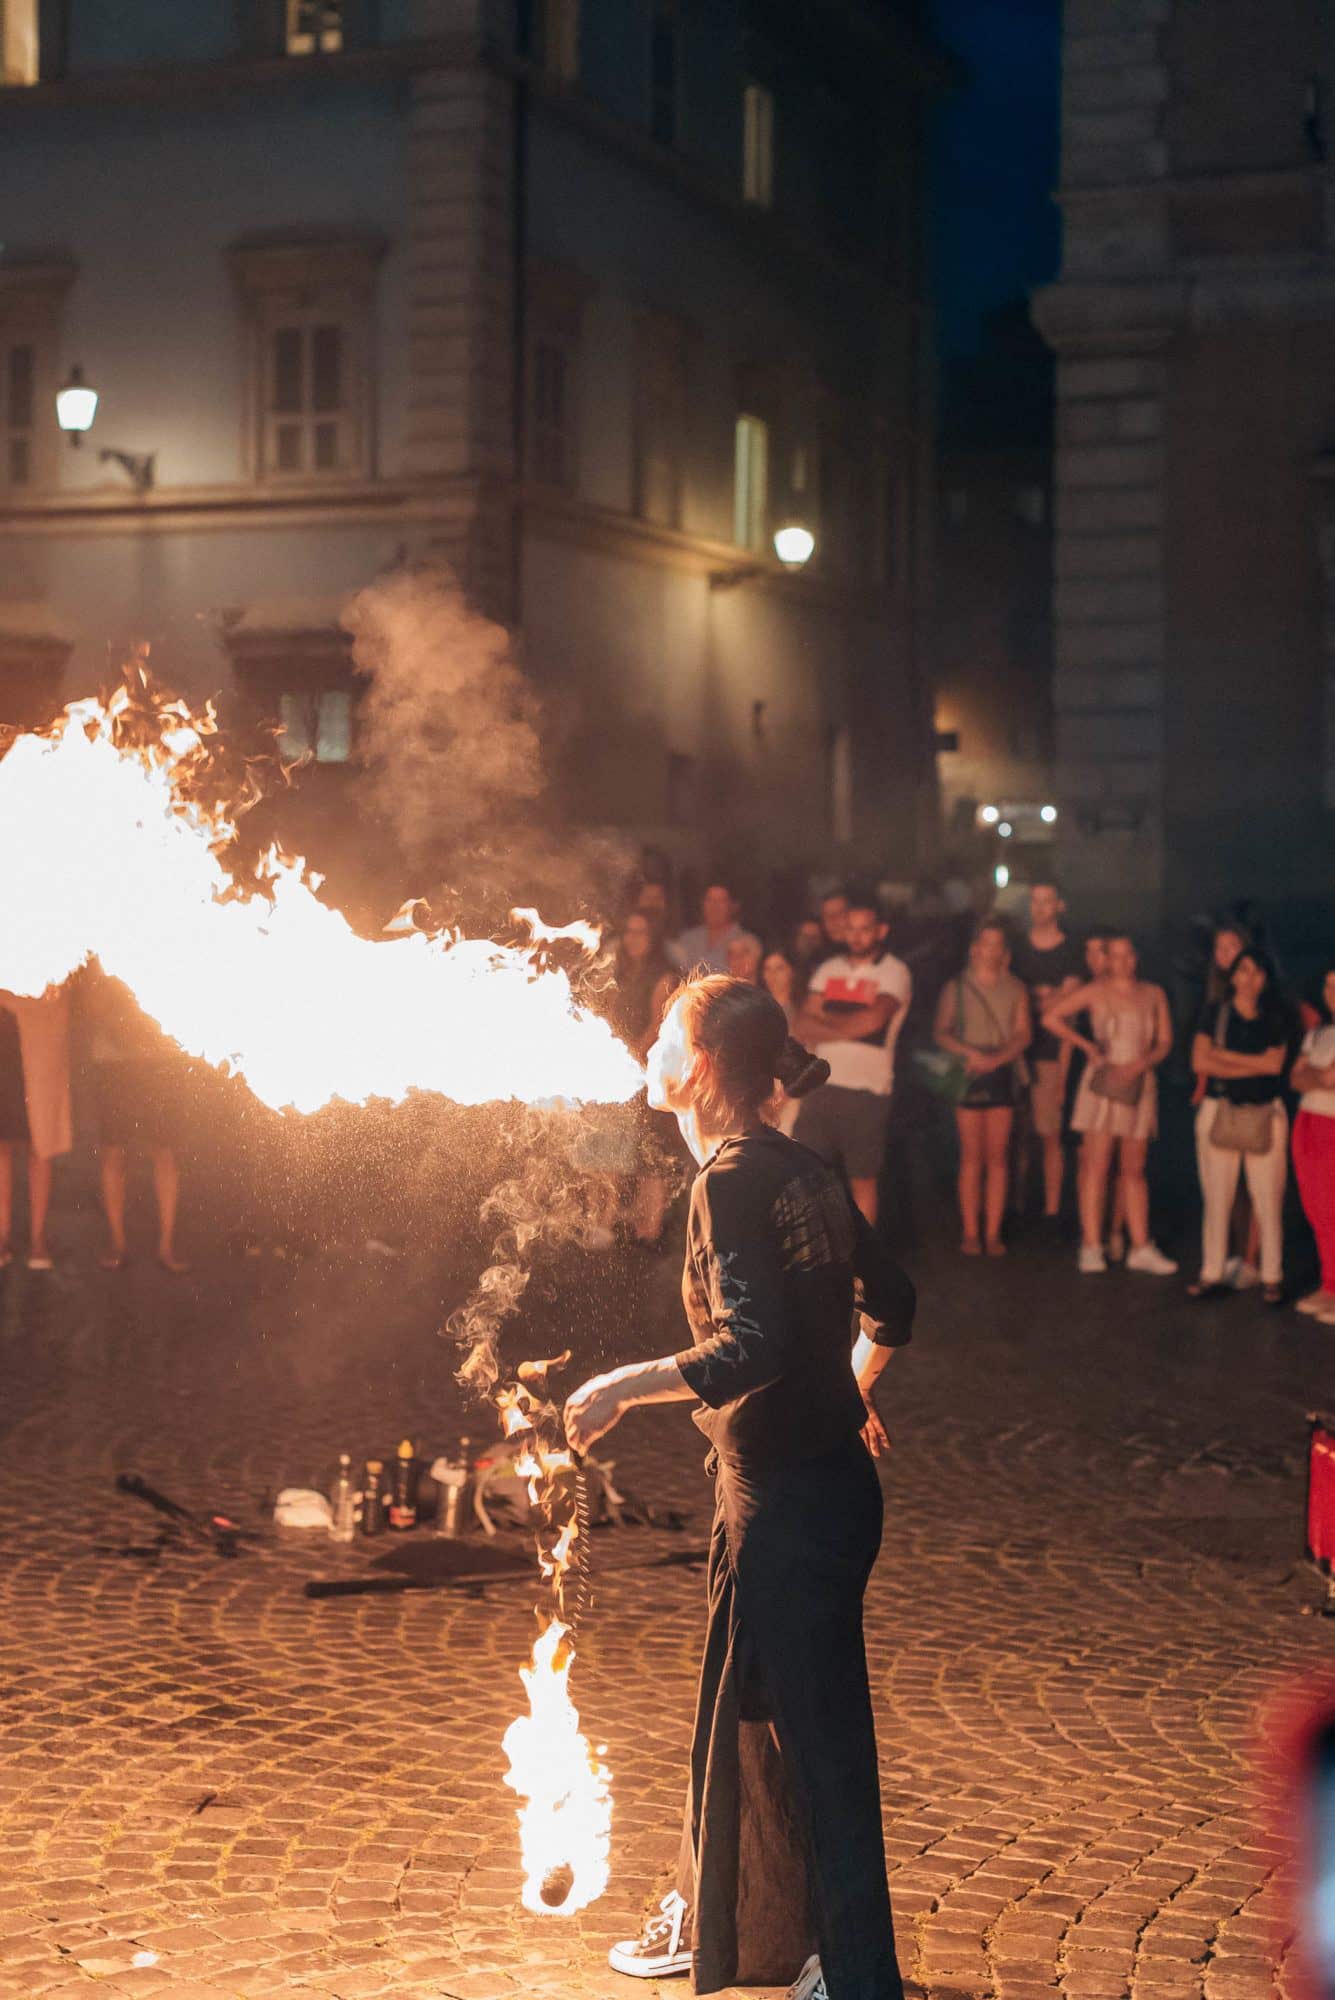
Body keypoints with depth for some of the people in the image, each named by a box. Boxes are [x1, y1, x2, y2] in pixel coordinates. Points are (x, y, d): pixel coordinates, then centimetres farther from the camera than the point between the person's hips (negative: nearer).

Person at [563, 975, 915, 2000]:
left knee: (818, 1739, -1)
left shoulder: (733, 1182, -17)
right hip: (833, 1482, 10)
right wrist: (853, 1392, 33)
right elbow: (891, 1303, 17)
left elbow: (751, 1347, -28)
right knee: (739, 1711, 23)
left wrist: (626, 1386, -20)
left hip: (785, 1499, -10)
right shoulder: (803, 1171, 8)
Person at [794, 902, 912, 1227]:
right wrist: (848, 1028, -11)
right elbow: (804, 1027, 3)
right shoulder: (829, 970, 13)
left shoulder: (894, 972, -1)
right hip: (823, 1084, 4)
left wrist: (826, 1018, -2)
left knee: (863, 1178, 4)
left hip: (867, 1090, -4)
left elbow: (873, 1020, -18)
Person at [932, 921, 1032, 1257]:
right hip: (967, 1074, -1)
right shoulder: (956, 988, 6)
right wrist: (970, 1053, -15)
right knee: (971, 1157, -2)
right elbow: (941, 1034, 2)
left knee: (997, 1157, -1)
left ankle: (994, 1233, 2)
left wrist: (996, 1058, -14)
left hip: (1001, 1074, 1)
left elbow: (1023, 1034, 3)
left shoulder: (1015, 989, 9)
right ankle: (970, 1233, 0)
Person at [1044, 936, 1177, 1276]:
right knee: (1096, 1165, -5)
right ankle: (1092, 1247, -3)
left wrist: (1141, 1063, -11)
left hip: (1138, 1085, 3)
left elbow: (1165, 1041, 7)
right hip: (1102, 1082, -3)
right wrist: (1086, 1045, -5)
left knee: (1134, 1170, 7)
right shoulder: (1096, 992, 0)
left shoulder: (1154, 995, 9)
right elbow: (1051, 1017, 0)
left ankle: (1140, 1248, 9)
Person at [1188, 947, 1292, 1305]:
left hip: (1265, 1115, 0)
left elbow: (1275, 1063, -7)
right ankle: (1212, 1275, 9)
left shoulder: (1277, 1020, 7)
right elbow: (1200, 1062, -6)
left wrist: (1225, 1055, -5)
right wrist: (1253, 1066, -7)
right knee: (1216, 1199, 2)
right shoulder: (1215, 1015, 6)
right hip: (1219, 1112, 0)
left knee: (1269, 1201, -2)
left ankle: (1271, 1278, 5)